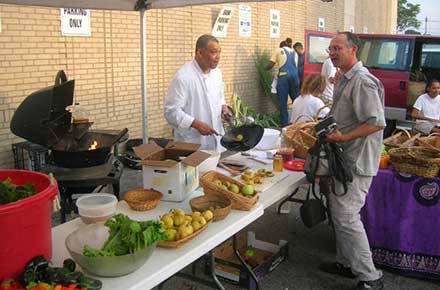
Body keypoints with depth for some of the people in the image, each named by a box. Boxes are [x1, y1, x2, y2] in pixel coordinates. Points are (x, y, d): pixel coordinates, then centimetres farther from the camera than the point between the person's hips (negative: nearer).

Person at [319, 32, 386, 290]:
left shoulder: (362, 81, -18)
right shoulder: (345, 80, 16)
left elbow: (377, 122, -24)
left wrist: (344, 137, -24)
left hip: (356, 162, -11)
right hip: (345, 158, 11)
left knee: (346, 216, -9)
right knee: (339, 212, 17)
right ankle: (347, 263, 31)